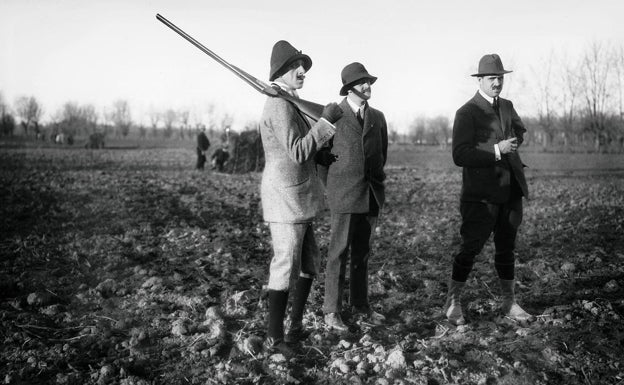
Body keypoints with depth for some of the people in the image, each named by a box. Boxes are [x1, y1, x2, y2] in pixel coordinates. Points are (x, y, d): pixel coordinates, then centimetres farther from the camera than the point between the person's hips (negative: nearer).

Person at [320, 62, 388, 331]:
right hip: (344, 195, -5)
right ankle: (331, 311, 7)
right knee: (339, 253, -2)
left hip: (371, 194, 5)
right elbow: (318, 151, 5)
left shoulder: (377, 117, 13)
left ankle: (360, 306, 21)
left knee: (362, 253, 11)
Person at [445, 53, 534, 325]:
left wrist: (513, 144, 13)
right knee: (470, 247, -3)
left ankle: (509, 303, 26)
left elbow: (520, 129, 34)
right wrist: (496, 150, -21)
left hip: (510, 191, 7)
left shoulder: (507, 106, 13)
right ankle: (452, 304, 13)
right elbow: (460, 156, -18)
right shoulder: (467, 113, -9)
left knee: (506, 248, 14)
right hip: (482, 193, -7)